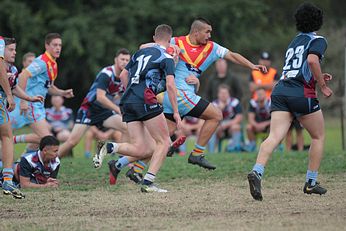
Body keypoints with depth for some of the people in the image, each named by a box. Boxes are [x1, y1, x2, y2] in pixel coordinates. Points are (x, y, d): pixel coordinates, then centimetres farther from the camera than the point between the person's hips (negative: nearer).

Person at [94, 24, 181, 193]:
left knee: (142, 150, 7)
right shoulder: (166, 57, 2)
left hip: (127, 103, 7)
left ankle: (110, 148, -15)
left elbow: (123, 75, 25)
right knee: (164, 142, 3)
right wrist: (175, 112, -4)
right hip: (145, 101, -7)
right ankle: (148, 183, -9)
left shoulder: (140, 52, 22)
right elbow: (170, 85, -8)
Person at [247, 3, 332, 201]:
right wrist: (322, 84, -8)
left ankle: (257, 172, -34)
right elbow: (312, 60, -17)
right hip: (302, 94, -6)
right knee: (319, 136, 14)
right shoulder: (318, 40, 3)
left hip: (280, 91, 6)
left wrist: (317, 78, 31)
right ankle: (311, 182, 13)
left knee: (275, 137, -10)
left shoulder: (294, 41, 26)